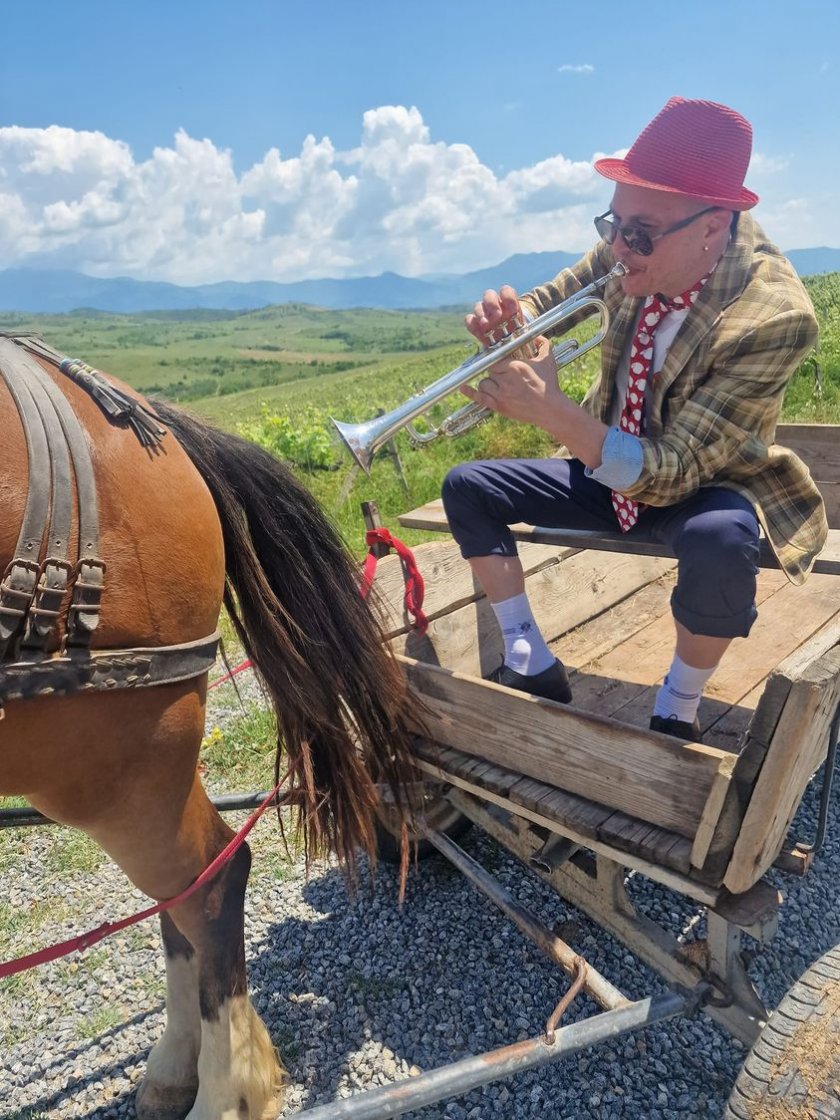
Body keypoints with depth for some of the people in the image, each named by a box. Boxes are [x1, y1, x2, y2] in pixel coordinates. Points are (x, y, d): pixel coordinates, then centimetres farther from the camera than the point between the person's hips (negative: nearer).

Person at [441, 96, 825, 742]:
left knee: (719, 543, -41)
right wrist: (510, 317, -21)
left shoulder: (775, 318, -30)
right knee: (466, 487, -1)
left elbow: (672, 471, -33)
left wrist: (551, 410, -41)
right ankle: (533, 666, 4)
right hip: (611, 469, 6)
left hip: (699, 485, -6)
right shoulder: (634, 251, -13)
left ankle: (676, 714, -11)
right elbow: (549, 303, 4)